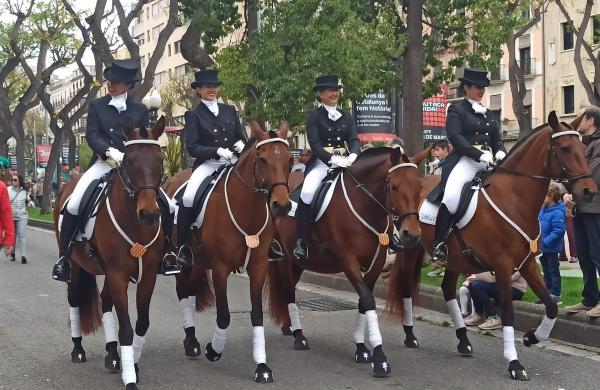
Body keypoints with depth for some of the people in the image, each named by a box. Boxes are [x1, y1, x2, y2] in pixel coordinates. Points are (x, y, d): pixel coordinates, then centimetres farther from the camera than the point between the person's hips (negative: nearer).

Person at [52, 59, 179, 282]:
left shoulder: (140, 111, 11)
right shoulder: (97, 106, 9)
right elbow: (91, 136, -1)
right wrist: (109, 151, -21)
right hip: (103, 163, 0)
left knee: (162, 203, -14)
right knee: (73, 205, -19)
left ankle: (166, 253, 2)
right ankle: (63, 257, -7)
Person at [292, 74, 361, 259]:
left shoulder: (346, 117, 16)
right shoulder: (314, 116, 4)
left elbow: (355, 139, 3)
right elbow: (314, 144, -9)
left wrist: (353, 156, -20)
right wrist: (332, 159, -25)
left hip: (345, 162, 4)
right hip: (321, 163, -4)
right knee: (307, 192, -30)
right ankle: (300, 240, -19)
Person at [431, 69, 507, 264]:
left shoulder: (487, 114, 25)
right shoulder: (456, 110, 6)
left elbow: (497, 139, 23)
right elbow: (455, 137, -9)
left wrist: (500, 153, -2)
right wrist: (479, 154, -20)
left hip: (488, 163, 7)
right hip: (465, 161, -7)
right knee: (451, 196, -31)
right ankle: (439, 244, -21)